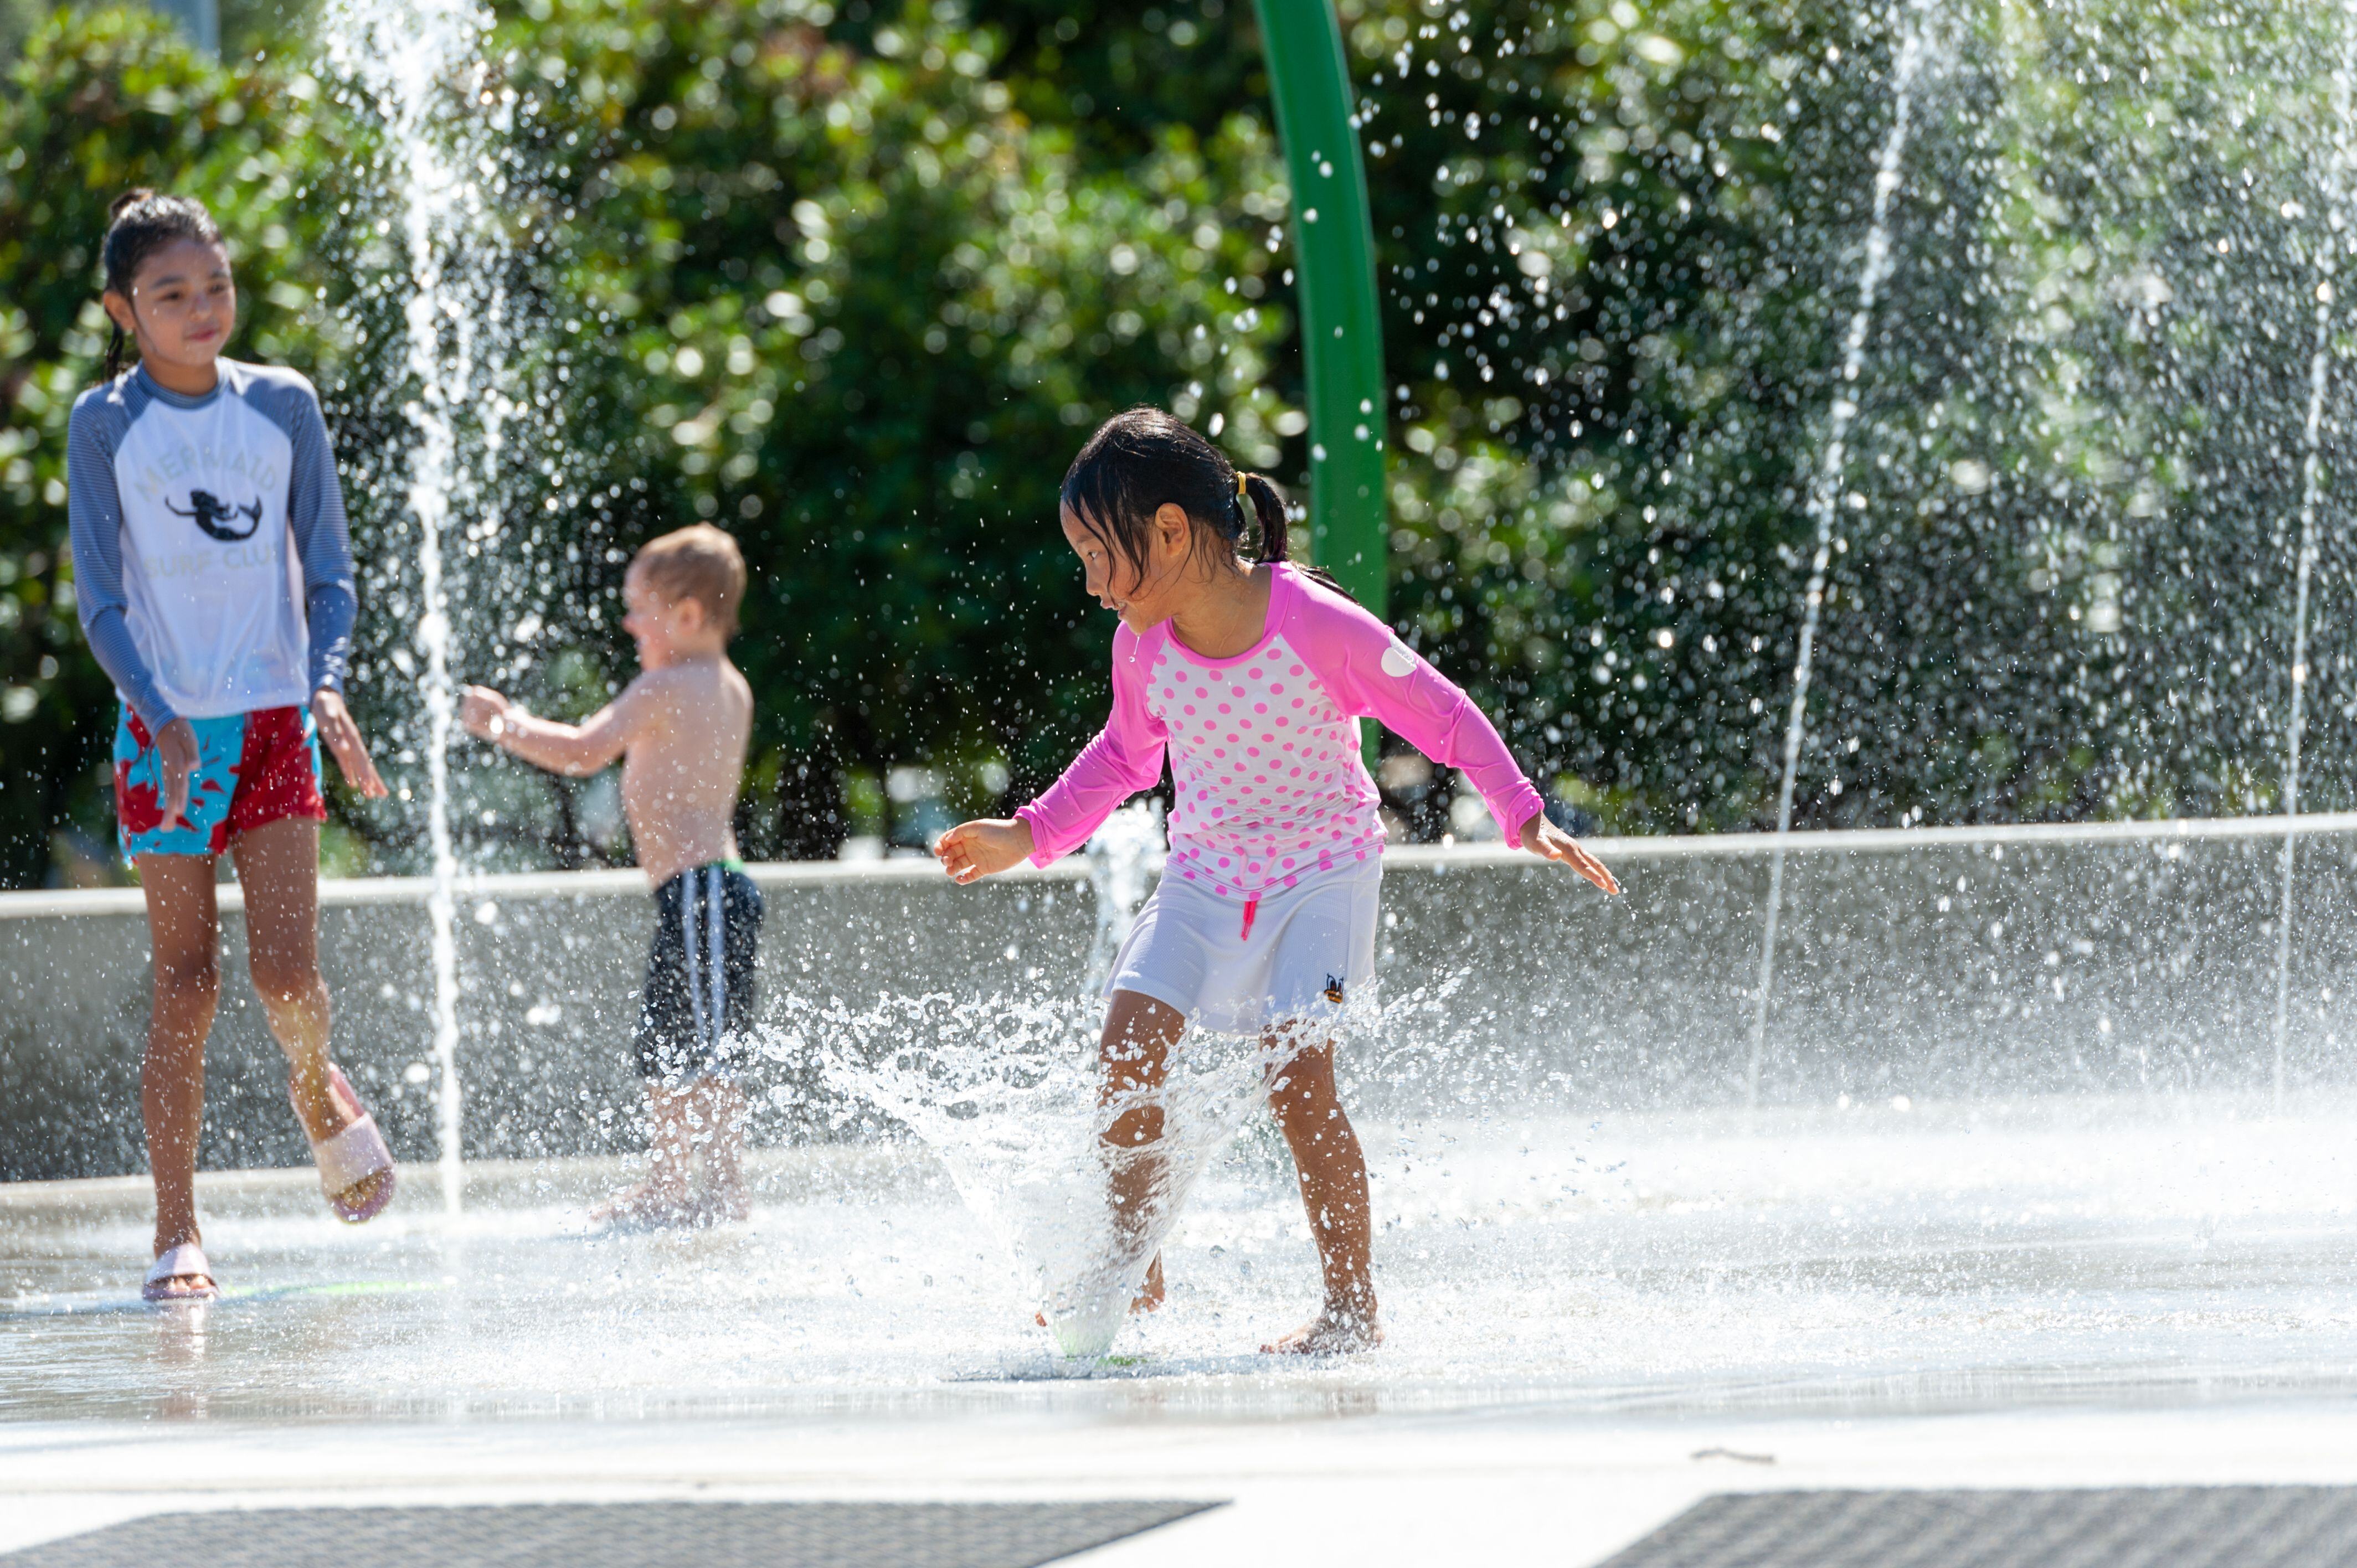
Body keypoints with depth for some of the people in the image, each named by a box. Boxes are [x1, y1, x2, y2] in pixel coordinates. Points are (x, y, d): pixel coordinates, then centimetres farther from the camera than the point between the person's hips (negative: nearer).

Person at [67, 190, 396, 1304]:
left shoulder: (282, 406, 4)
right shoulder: (106, 422, -1)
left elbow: (328, 573, 6)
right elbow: (100, 598, -3)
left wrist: (328, 685, -13)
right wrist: (158, 715, -18)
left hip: (274, 720, 1)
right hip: (165, 728, -1)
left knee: (286, 971, -9)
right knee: (185, 982, -4)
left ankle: (318, 1092, 25)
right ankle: (177, 1231, 1)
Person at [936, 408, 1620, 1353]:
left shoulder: (1319, 627, -23)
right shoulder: (1143, 645, -7)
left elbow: (1443, 716, -12)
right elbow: (1125, 755, 14)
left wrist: (1524, 818, -19)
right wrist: (1032, 837, 10)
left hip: (1321, 869, -5)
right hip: (1204, 874, 5)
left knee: (1297, 1080, -17)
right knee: (1126, 1050, -10)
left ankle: (1353, 1309, -7)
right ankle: (1133, 1283, 3)